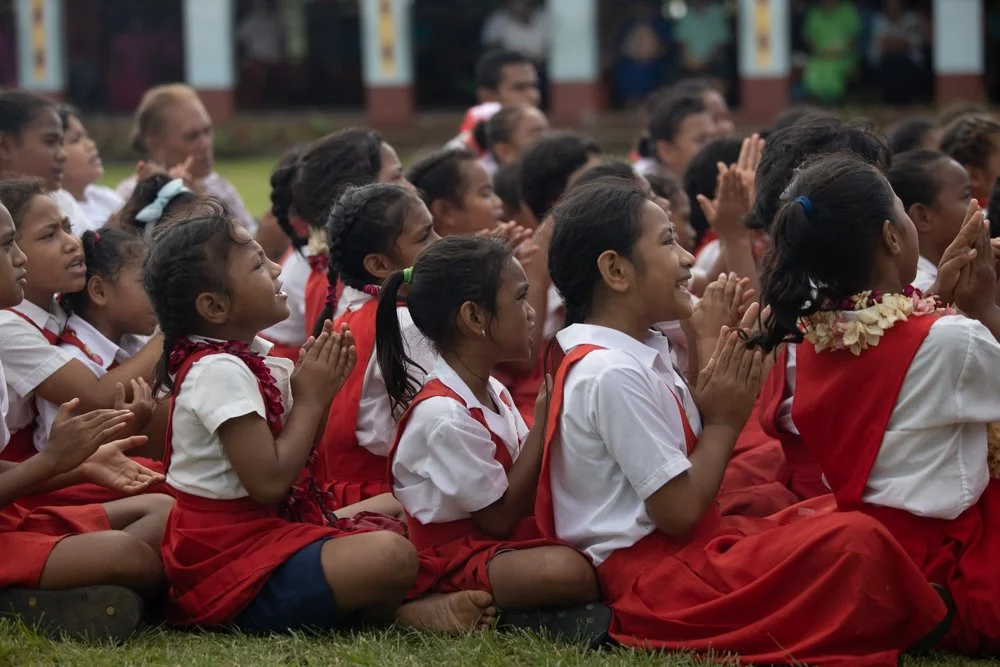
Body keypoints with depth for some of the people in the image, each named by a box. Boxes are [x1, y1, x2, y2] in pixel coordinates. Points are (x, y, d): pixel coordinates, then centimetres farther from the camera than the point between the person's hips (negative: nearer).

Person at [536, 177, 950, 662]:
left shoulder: (641, 356, 12)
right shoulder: (612, 375, -20)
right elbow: (680, 511, -19)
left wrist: (714, 399, -1)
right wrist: (725, 420, -7)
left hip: (670, 550, 11)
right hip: (648, 575, -11)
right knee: (855, 543, -22)